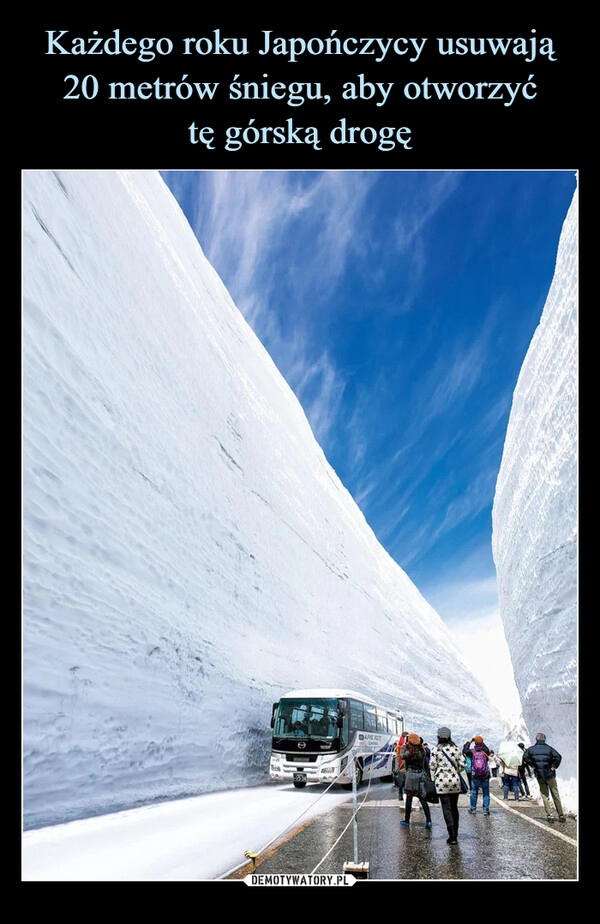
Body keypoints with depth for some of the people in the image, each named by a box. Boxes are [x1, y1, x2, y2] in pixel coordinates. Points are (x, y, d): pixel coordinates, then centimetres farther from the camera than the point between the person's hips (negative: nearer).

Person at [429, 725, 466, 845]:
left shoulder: (435, 749, -7)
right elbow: (463, 765, 2)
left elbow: (432, 766, -7)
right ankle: (455, 835, 22)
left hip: (441, 781, -4)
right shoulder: (456, 748, 3)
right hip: (455, 781, 4)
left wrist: (434, 779, 3)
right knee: (454, 807, 15)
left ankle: (452, 836, -7)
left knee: (446, 808, -1)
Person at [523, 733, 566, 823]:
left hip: (539, 776, 1)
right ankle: (561, 815, 15)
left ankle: (549, 815, 3)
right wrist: (554, 766, -7)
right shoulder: (549, 748, -6)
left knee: (545, 796, 10)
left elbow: (525, 758, -9)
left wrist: (532, 766, 0)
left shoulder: (531, 749, -1)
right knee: (555, 795, 11)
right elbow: (558, 757, -19)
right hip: (550, 775, -1)